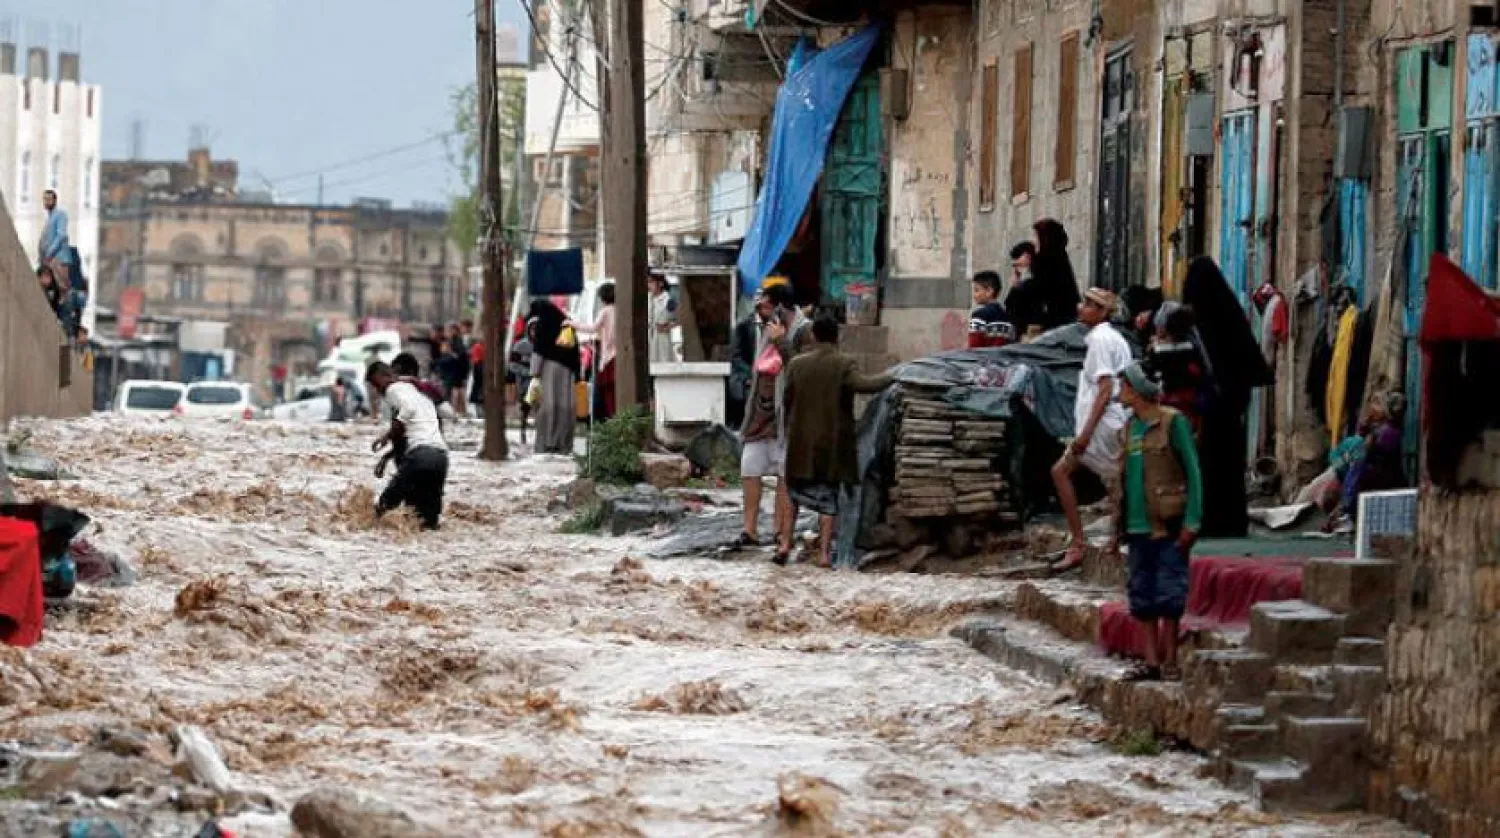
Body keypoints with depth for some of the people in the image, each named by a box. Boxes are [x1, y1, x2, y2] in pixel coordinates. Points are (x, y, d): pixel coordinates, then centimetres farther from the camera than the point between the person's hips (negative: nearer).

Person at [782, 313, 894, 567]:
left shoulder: (797, 364, 0)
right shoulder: (844, 364, -9)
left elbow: (787, 401, 5)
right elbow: (862, 384, -26)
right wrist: (891, 377, -15)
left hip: (801, 442, 2)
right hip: (832, 442, -2)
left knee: (794, 494, 16)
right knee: (828, 500, 5)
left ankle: (785, 544, 7)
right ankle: (824, 554, 0)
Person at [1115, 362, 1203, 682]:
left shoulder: (1172, 423, -7)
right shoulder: (1128, 428, 14)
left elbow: (1193, 472, -9)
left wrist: (1191, 522, -15)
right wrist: (1118, 524, 13)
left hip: (1167, 525, -7)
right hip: (1138, 524, 7)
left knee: (1169, 594, -4)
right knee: (1142, 595, 8)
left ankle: (1170, 661, 2)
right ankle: (1152, 661, 12)